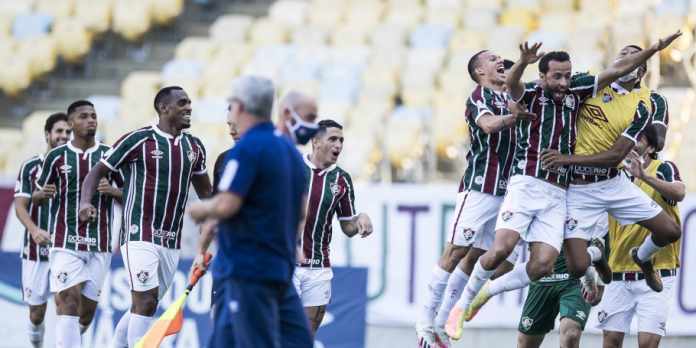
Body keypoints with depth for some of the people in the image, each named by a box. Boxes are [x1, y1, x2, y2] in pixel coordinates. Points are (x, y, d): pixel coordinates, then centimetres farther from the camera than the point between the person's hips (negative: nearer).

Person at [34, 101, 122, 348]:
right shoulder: (57, 157, 4)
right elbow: (37, 194, 13)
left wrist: (112, 191, -12)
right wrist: (43, 194, -10)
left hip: (100, 244, 2)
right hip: (65, 241, -2)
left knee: (87, 309, 4)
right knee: (68, 300, -17)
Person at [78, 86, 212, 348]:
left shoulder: (194, 147, 11)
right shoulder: (139, 140, -7)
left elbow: (204, 190, 25)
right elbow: (98, 171, -3)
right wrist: (85, 201, -20)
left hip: (172, 241, 6)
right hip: (139, 236, -6)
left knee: (143, 306, 10)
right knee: (146, 302, -15)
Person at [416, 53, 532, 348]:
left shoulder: (510, 99, 18)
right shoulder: (479, 97, -5)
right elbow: (488, 125, -25)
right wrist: (512, 117, -44)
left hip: (504, 190, 7)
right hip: (479, 188, -7)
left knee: (474, 258, 7)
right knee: (455, 253, -9)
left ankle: (442, 323, 12)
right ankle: (426, 321, -5)